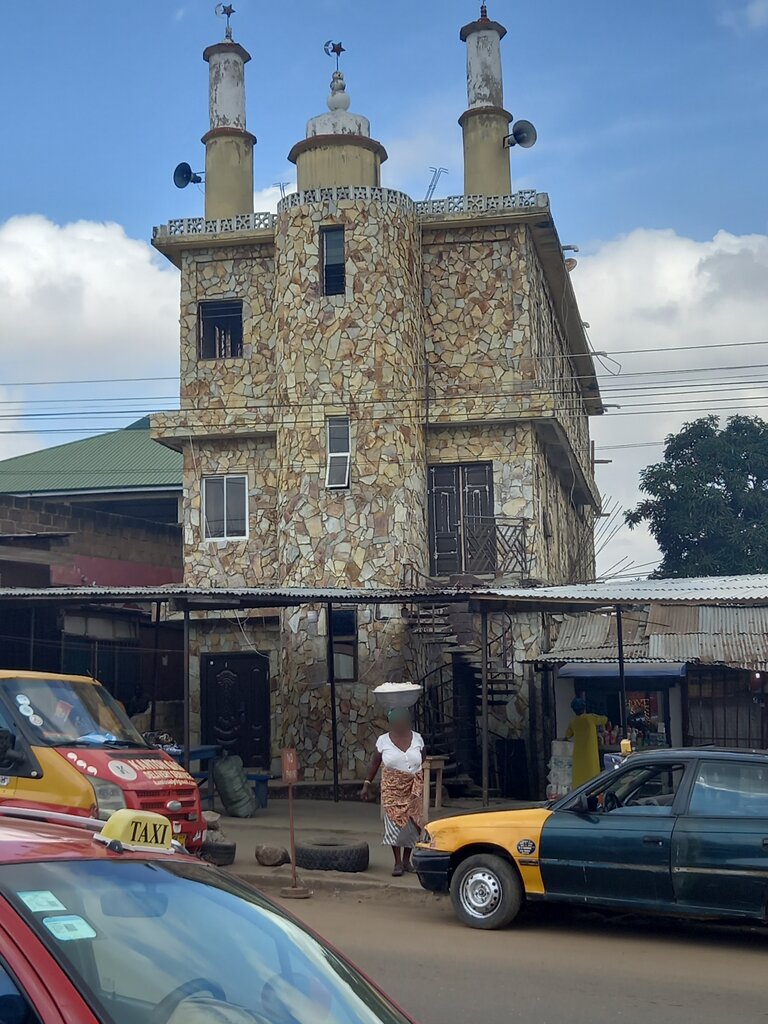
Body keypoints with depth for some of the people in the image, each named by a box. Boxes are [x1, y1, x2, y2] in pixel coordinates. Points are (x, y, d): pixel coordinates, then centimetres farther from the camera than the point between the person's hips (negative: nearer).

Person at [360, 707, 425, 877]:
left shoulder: (417, 738, 3)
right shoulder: (384, 740, -2)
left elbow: (423, 764, 11)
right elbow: (375, 763, 6)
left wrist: (423, 786, 11)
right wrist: (367, 784, 4)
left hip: (413, 789, 2)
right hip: (392, 788, -2)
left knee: (412, 823, 3)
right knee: (395, 822, -8)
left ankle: (406, 859, 19)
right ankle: (398, 862, -1)